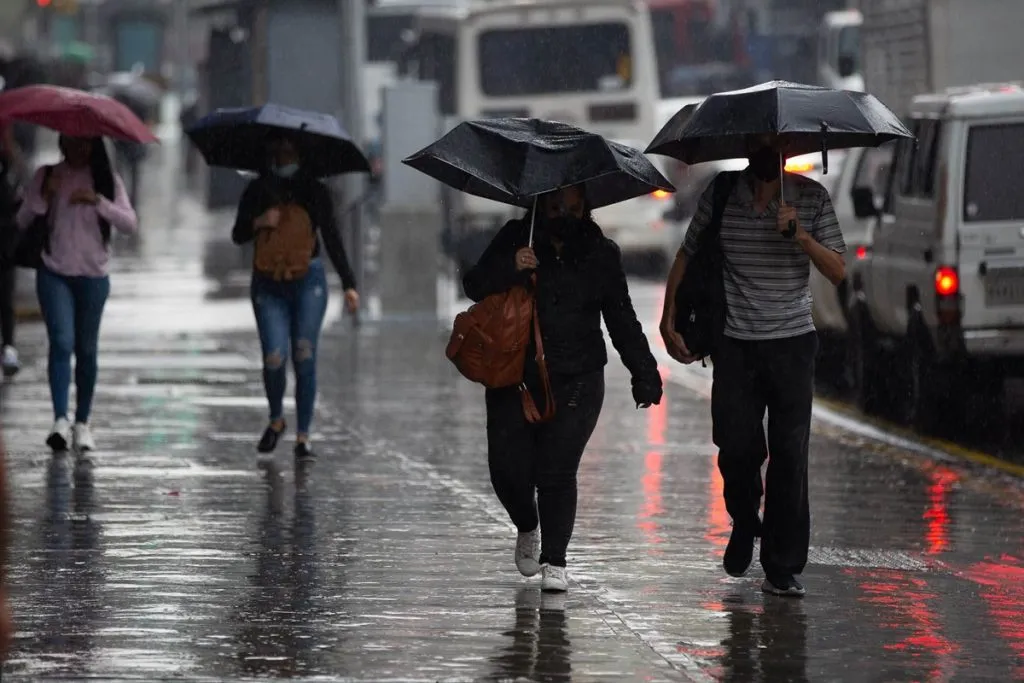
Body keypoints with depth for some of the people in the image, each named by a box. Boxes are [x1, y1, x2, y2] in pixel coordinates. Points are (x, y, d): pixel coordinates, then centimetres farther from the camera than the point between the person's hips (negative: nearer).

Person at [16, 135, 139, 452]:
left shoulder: (107, 179, 5)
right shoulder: (46, 176, 5)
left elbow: (130, 224, -5)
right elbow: (22, 221, 3)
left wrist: (99, 201, -18)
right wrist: (44, 197, -14)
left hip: (93, 275, 1)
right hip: (54, 273, -1)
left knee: (87, 349, 6)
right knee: (61, 341, -16)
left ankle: (82, 423, 14)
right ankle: (60, 420, -24)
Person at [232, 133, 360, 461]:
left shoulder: (315, 192, 4)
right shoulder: (258, 192, 6)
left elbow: (332, 239, 5)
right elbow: (238, 236, 8)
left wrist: (348, 284, -2)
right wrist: (257, 223, -14)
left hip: (308, 282, 0)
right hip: (269, 286, 0)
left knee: (304, 358, -4)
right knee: (274, 359, -9)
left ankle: (303, 435, 3)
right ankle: (276, 419, 18)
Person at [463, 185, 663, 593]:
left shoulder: (601, 254, 6)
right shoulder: (515, 240, 3)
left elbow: (622, 321, 11)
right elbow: (474, 286, -4)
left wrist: (644, 373, 3)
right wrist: (511, 267, -23)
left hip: (574, 383, 0)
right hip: (515, 377, 1)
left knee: (557, 471, -8)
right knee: (508, 467, -2)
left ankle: (554, 562, 2)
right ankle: (527, 528, 30)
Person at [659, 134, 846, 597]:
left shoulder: (811, 198, 2)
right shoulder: (720, 195, 3)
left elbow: (838, 272, -1)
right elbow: (686, 256, 12)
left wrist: (801, 236, -18)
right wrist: (668, 322, 5)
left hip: (792, 343, 0)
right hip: (735, 345, 0)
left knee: (789, 455, -5)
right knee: (736, 448, -4)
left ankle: (783, 570, 0)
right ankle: (744, 522, 29)